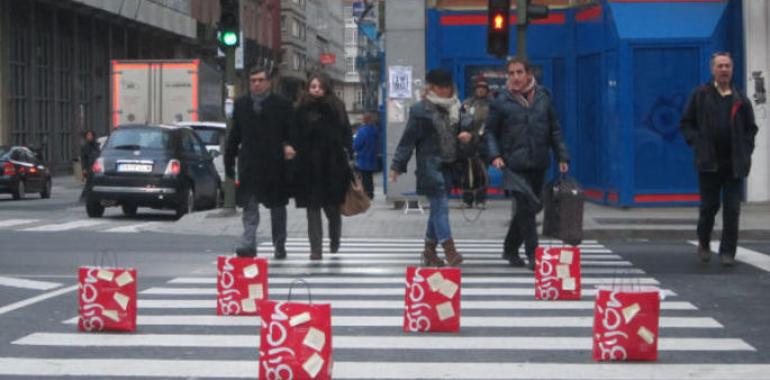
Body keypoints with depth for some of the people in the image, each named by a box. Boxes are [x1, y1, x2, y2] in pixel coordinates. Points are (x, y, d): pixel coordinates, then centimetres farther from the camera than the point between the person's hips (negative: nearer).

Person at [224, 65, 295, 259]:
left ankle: (280, 246, 23)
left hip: (275, 164, -1)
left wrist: (288, 147, -21)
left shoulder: (282, 105, 0)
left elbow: (291, 133, -1)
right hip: (249, 164, 1)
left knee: (277, 207, 11)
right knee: (249, 207, -7)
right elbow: (234, 136, 9)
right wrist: (229, 162, 6)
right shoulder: (240, 104, 8)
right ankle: (248, 245, -13)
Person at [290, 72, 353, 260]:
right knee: (313, 209, -1)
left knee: (333, 208, 9)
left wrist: (346, 156, -6)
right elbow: (295, 138, 0)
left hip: (333, 167, 1)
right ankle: (316, 249, 0)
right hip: (309, 168, 0)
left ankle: (334, 241, 33)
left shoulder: (336, 109, 3)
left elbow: (346, 136, 3)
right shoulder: (301, 111, 2)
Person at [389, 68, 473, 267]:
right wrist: (397, 166, -4)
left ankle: (429, 250, 20)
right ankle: (449, 250, -14)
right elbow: (408, 139, -5)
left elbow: (464, 127, 22)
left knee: (438, 207, 11)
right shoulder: (420, 110, -6)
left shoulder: (454, 109, 11)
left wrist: (466, 134, -4)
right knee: (440, 206, -12)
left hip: (448, 166, 6)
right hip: (430, 165, -6)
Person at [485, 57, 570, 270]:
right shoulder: (501, 102, -2)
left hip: (539, 164, 4)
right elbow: (490, 132, 4)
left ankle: (510, 249, 28)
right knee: (525, 207, -10)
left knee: (530, 208, 12)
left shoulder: (543, 98, 7)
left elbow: (554, 130, 13)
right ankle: (533, 254, -4)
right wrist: (495, 155, -11)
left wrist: (562, 157, 8)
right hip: (515, 164, -4)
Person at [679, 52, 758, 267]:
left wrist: (745, 150, 2)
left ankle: (728, 252, 6)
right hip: (709, 162, -1)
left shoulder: (740, 99, 9)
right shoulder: (700, 95, 5)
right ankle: (704, 243, 27)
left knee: (732, 209, -1)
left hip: (735, 164, 1)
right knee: (709, 206, 4)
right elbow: (686, 123, 7)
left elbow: (751, 128, 15)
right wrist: (696, 143, -6)